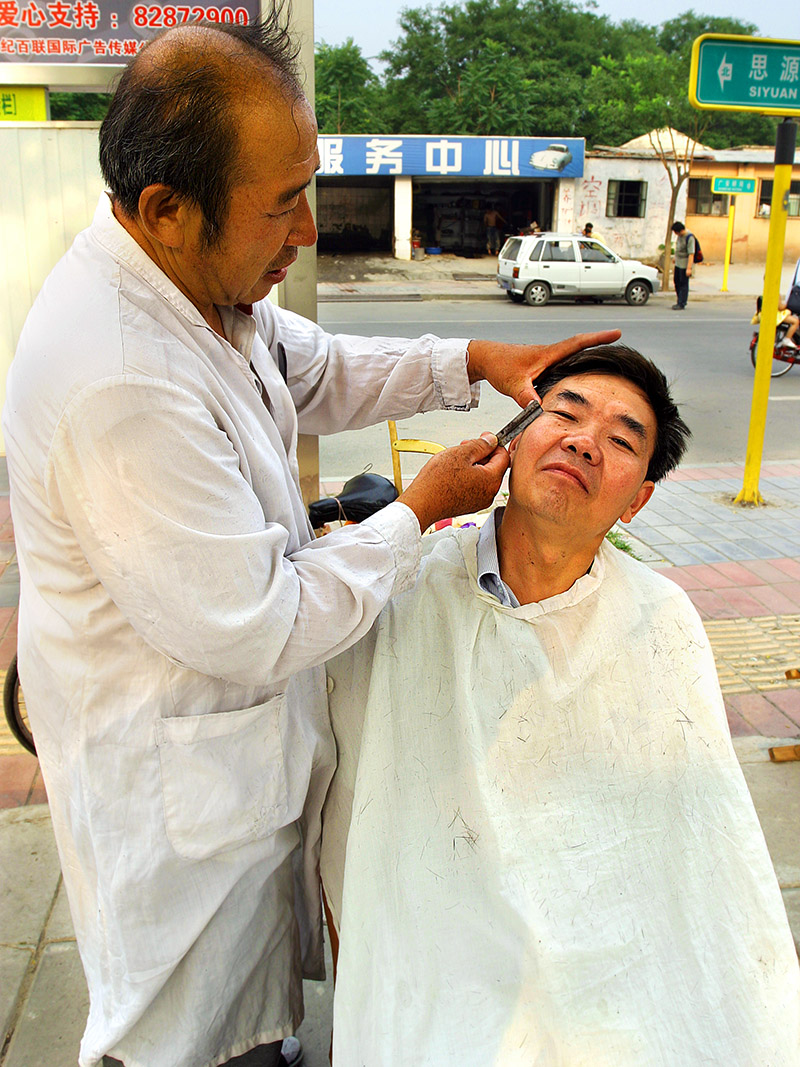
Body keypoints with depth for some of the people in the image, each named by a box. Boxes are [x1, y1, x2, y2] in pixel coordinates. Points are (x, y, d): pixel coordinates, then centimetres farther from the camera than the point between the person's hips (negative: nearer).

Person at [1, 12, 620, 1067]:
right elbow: (256, 633, -30)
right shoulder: (120, 388, -37)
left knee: (254, 981, 33)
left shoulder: (199, 273, -6)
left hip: (242, 732, 9)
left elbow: (316, 374, 12)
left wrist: (474, 361, -2)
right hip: (178, 786, -8)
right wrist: (417, 512, -18)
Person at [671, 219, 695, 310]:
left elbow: (691, 254, -21)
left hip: (685, 265, -9)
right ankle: (679, 301, 25)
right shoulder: (679, 236, 8)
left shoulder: (689, 238, -18)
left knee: (683, 284, -5)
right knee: (676, 281, 13)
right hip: (678, 264, 9)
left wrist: (689, 268, -25)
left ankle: (681, 304, -1)